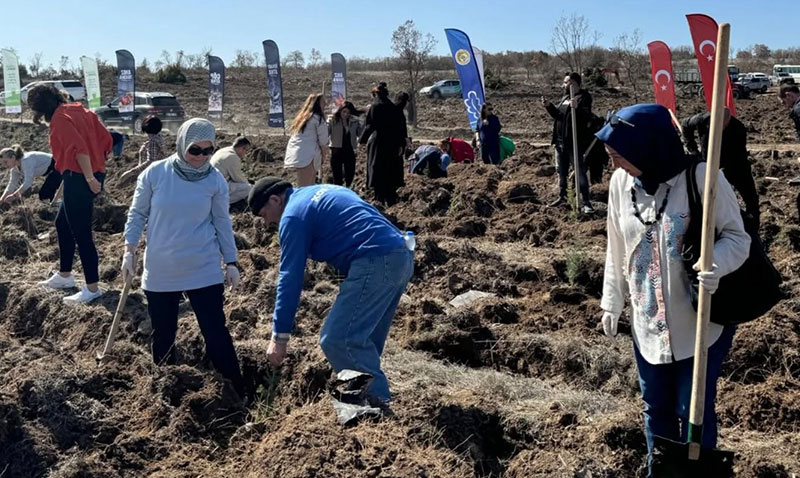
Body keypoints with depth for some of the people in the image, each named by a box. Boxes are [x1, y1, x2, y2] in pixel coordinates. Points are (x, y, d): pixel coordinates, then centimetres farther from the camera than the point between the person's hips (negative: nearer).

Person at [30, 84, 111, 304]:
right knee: (62, 224, 23)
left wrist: (89, 178, -20)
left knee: (81, 234, -3)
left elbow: (79, 149, -24)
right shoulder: (80, 111, 13)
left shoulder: (60, 118, -11)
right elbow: (106, 139, 12)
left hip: (78, 179, -10)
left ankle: (92, 288, 4)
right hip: (93, 175, 10)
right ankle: (64, 275, 33)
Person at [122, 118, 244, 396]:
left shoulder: (215, 181, -5)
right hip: (160, 272, 1)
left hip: (204, 271, -1)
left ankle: (236, 395, 10)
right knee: (163, 335, 14)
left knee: (216, 334, 0)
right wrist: (129, 252, 0)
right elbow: (137, 214, 3)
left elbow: (222, 222, 4)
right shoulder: (155, 173, -7)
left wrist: (230, 262, 5)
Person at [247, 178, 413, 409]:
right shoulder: (320, 192, 26)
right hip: (400, 255, 10)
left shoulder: (294, 215, -1)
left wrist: (279, 336, -2)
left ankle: (379, 403, -1)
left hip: (376, 263, -10)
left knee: (337, 340, -7)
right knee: (363, 337, 18)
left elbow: (290, 277, -5)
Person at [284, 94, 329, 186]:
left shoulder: (302, 117, 22)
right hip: (307, 156, -8)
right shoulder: (318, 118, -2)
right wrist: (323, 155, 12)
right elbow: (323, 140, -1)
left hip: (295, 156, 8)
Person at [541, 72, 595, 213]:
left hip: (574, 143, -9)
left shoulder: (583, 98, -12)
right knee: (561, 171, 18)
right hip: (560, 142, 9)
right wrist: (549, 106, 9)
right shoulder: (565, 97, 14)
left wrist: (576, 109, -40)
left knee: (580, 173, -6)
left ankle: (586, 203, -3)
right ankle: (562, 197, 31)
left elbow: (586, 119, -24)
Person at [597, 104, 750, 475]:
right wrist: (612, 302, 11)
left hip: (702, 321, -4)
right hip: (647, 321, 4)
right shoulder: (621, 182, -5)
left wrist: (716, 262, -35)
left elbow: (738, 237, -14)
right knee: (655, 407, 18)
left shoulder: (702, 177, -20)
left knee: (694, 410, 9)